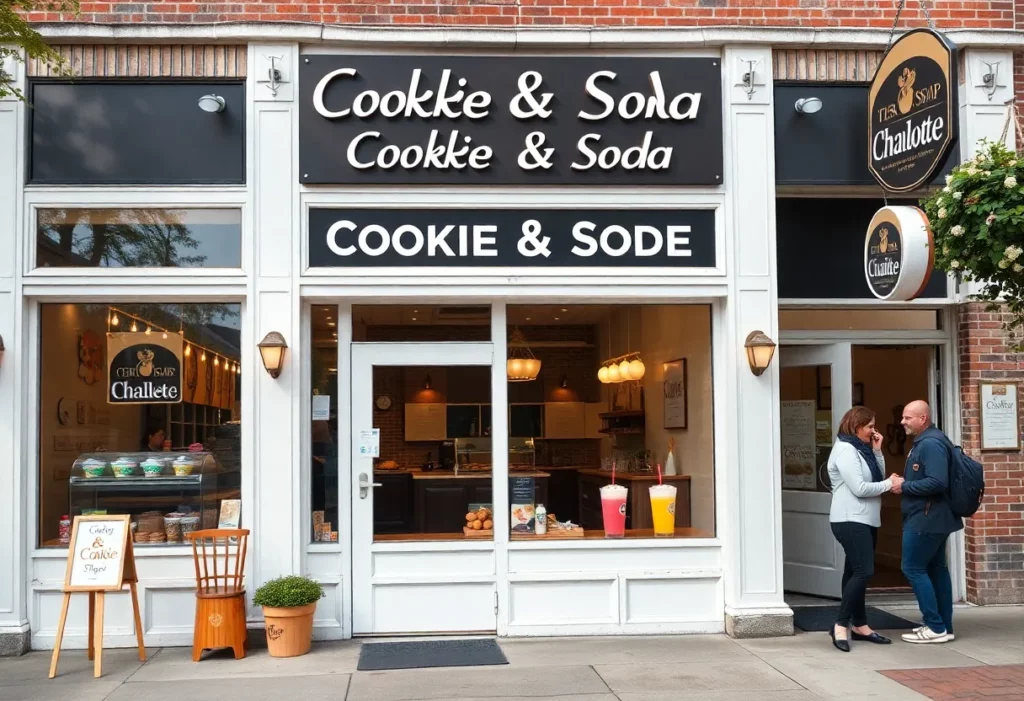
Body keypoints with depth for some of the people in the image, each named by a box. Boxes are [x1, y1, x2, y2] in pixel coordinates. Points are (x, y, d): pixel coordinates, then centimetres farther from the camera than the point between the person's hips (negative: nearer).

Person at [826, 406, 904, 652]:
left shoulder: (862, 449, 16)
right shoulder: (845, 450, -13)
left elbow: (877, 477, 11)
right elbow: (859, 488, -20)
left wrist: (877, 451, 4)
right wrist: (889, 484, -11)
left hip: (865, 521, 10)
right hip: (850, 520, -10)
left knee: (856, 572, 11)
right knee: (863, 572, -17)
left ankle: (860, 626, 14)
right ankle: (840, 625, -13)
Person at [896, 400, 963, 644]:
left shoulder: (931, 444, -20)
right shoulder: (924, 442, 14)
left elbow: (938, 482, -28)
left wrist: (904, 487, -20)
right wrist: (904, 483, 5)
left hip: (926, 518, -11)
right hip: (933, 517, 11)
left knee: (913, 568, -6)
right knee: (936, 568, 13)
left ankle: (935, 627, -3)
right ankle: (944, 626, 18)